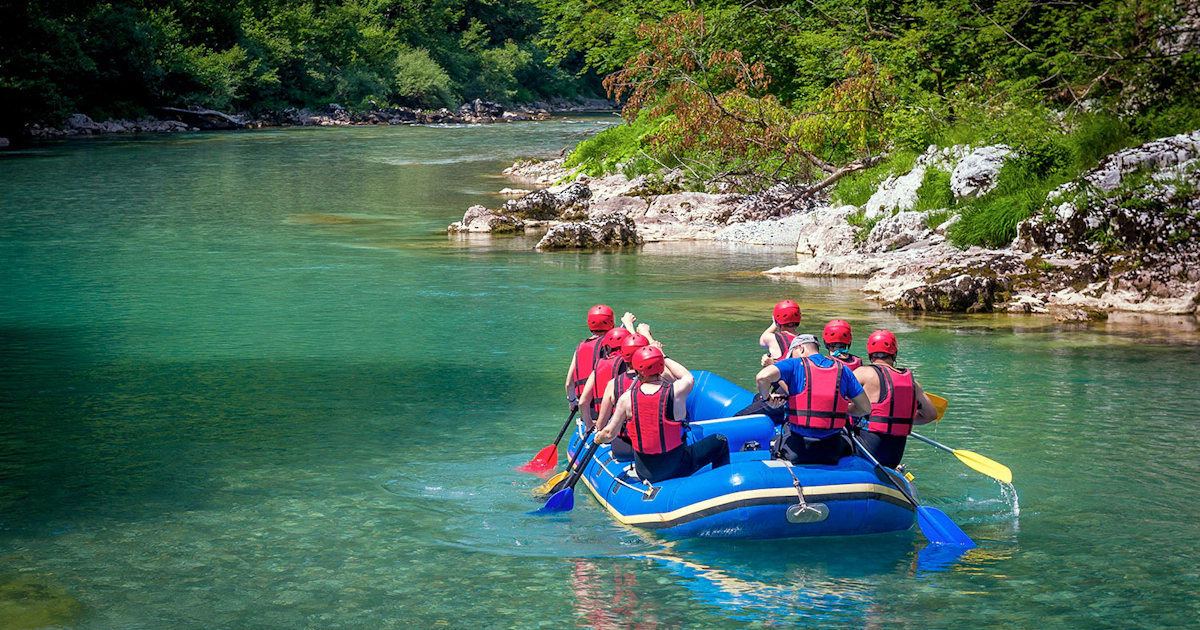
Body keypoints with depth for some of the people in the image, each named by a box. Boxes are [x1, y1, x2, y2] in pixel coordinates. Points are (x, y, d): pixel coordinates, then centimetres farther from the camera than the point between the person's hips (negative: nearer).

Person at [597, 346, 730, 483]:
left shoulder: (626, 398, -13)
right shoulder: (676, 392, -17)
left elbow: (610, 433, -3)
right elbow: (688, 376, 9)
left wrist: (598, 438, 20)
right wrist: (663, 358, 19)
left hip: (643, 472, 3)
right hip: (674, 467, -3)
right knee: (720, 442, 21)